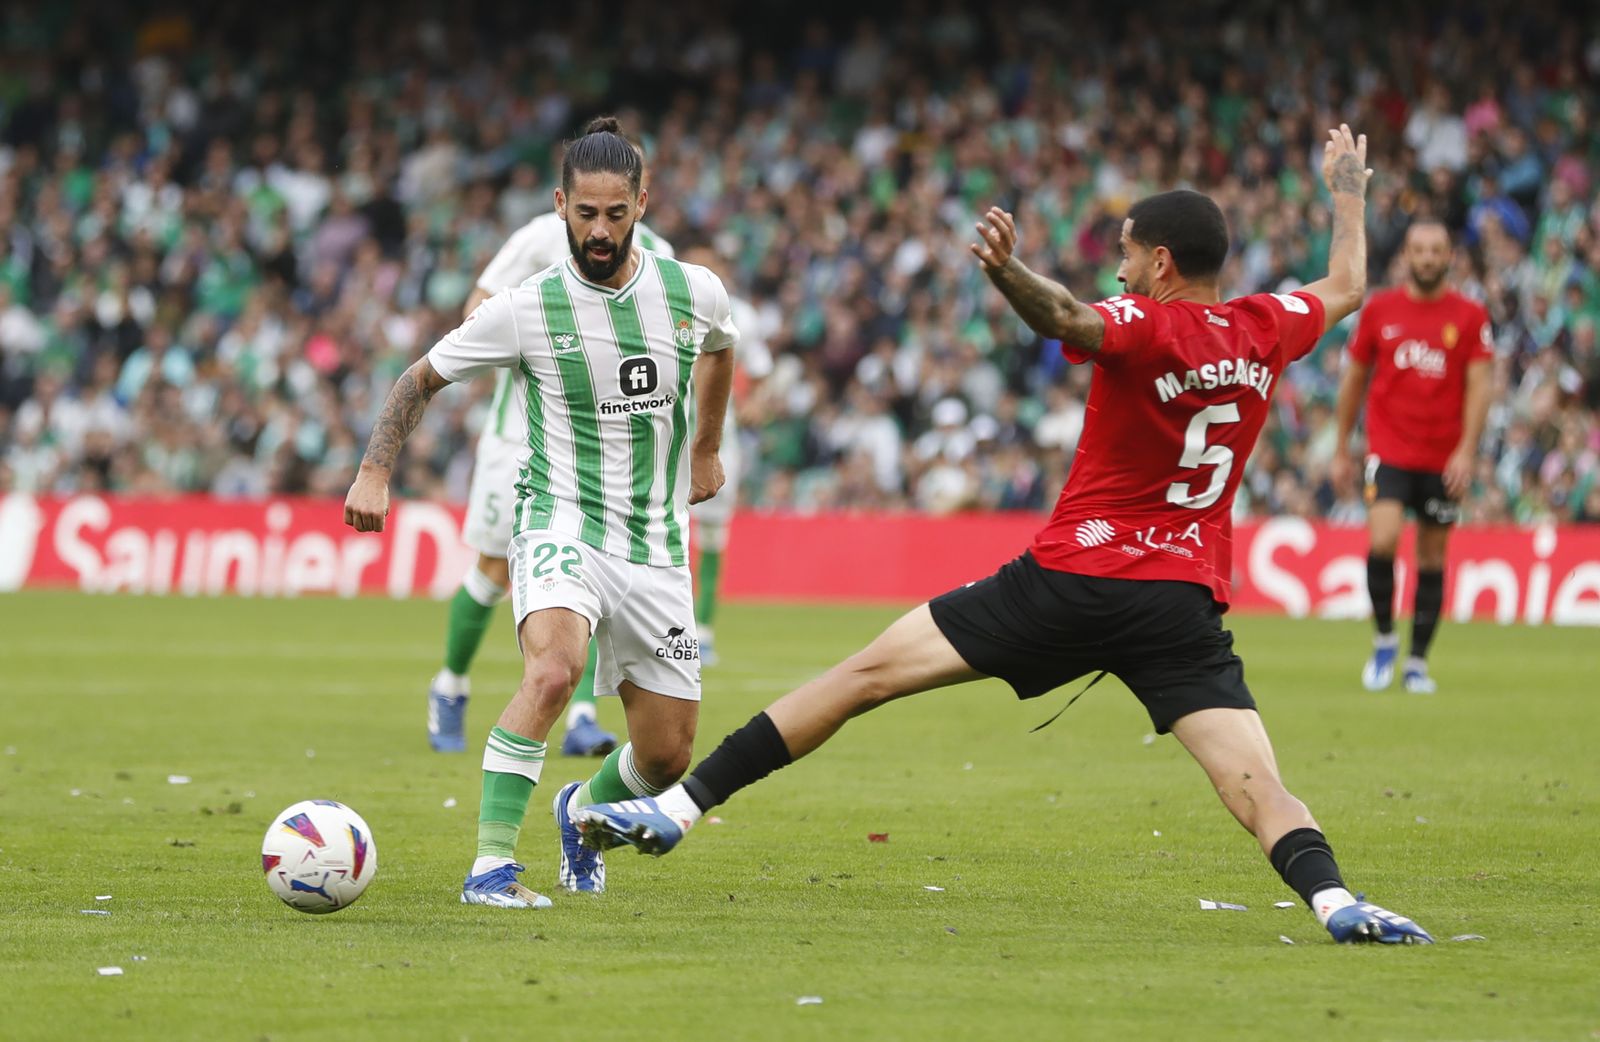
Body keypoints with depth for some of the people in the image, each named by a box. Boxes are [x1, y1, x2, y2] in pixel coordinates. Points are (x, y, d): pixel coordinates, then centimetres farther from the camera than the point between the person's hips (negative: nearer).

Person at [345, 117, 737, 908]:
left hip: (656, 542, 4)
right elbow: (420, 380, 3)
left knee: (668, 755, 5)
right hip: (560, 523, -4)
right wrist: (375, 471, -9)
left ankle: (583, 809, 41)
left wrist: (706, 449, 33)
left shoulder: (693, 292, -2)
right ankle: (491, 865, -31)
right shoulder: (525, 310, -10)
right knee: (554, 669, -35)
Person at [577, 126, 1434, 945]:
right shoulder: (1266, 328, 7)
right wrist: (1349, 195, 44)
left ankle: (679, 806, 3)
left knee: (871, 671, 2)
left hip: (1071, 576, -3)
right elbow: (1345, 289, 28)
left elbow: (1070, 321, -32)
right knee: (1255, 784, -6)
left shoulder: (1143, 325, -8)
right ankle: (1334, 900, -35)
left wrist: (1006, 271, -49)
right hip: (1186, 600, 3)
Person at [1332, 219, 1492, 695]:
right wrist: (1342, 450, 11)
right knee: (1382, 542, -19)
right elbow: (1354, 379, 11)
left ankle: (1417, 663, 16)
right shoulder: (1379, 309, 3)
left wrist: (1467, 450, -15)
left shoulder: (1470, 316, 1)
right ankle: (1384, 640, 1)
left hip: (1444, 457, 1)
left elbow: (1479, 385, -3)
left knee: (1432, 560, 5)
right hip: (1389, 452, 0)